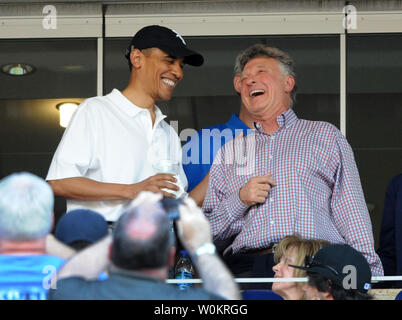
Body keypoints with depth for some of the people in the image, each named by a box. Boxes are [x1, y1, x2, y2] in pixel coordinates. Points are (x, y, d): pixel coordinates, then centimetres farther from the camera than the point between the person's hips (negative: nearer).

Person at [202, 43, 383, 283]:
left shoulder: (325, 136, 18)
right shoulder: (229, 152, 24)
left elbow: (352, 213, 8)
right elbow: (208, 230, 20)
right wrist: (240, 200, 1)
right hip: (248, 267, 1)